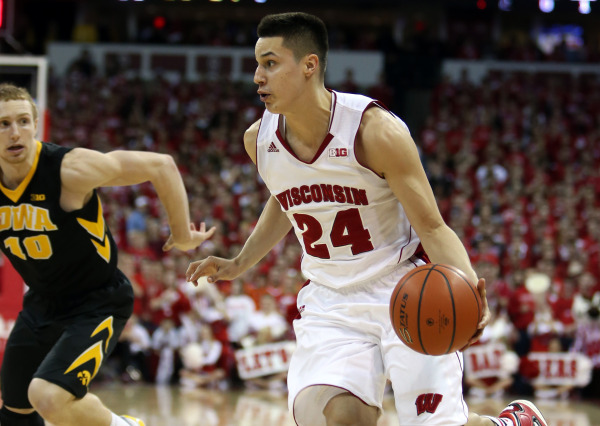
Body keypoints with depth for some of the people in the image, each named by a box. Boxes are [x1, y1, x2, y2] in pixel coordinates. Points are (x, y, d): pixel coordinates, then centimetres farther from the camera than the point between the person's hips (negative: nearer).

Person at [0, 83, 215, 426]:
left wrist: (183, 236, -12)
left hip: (97, 305, -7)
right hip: (42, 305, 7)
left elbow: (161, 166, -20)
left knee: (49, 397, -27)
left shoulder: (70, 169, -26)